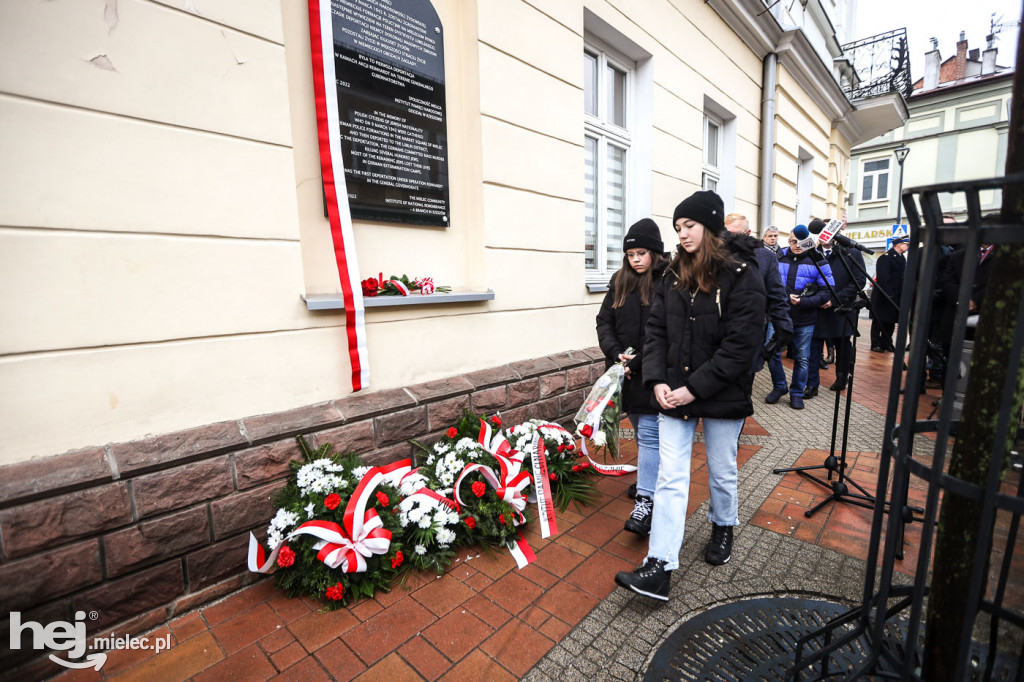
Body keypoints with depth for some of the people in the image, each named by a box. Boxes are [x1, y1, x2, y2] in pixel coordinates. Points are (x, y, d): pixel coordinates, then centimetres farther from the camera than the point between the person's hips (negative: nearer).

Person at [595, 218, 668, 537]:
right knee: (640, 430, 20)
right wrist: (616, 353, -8)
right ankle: (648, 478, 40)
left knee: (650, 433, -4)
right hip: (626, 371, 6)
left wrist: (639, 362, -17)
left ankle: (645, 502, 2)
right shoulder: (620, 282, 7)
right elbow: (604, 321, 6)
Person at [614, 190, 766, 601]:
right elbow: (656, 331, 2)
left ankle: (723, 528, 48)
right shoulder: (673, 276, 5)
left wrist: (695, 387, -19)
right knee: (670, 478, 2)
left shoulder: (742, 275, -10)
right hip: (674, 395, 3)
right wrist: (657, 380, -11)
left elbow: (741, 344, -16)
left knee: (721, 473, 18)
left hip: (722, 397, -3)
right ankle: (659, 568, 8)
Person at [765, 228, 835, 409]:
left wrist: (804, 302, -18)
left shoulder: (818, 262, -1)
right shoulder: (779, 260, 5)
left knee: (802, 358, 7)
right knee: (772, 352, 1)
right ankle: (779, 387, 22)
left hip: (804, 320, -1)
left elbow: (826, 292, -4)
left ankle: (797, 393, 23)